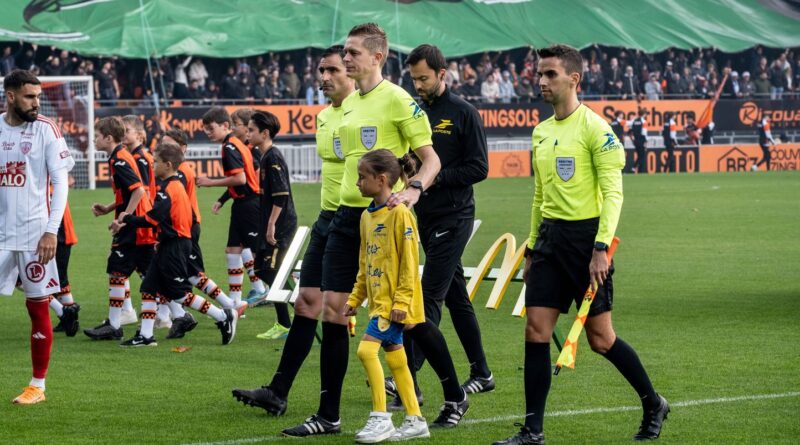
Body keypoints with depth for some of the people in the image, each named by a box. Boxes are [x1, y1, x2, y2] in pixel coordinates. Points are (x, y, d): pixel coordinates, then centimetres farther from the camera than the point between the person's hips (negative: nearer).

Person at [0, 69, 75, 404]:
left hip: (34, 235, -2)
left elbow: (60, 182, -5)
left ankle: (37, 386, 12)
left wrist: (52, 231, -13)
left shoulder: (46, 129, -3)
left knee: (38, 307, 3)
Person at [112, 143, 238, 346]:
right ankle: (145, 335, 9)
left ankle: (223, 317, 2)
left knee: (180, 294, -4)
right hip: (169, 246, 10)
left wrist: (126, 219, -11)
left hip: (174, 247, -10)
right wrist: (127, 223, 12)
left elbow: (151, 219, -22)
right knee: (148, 288, 8)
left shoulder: (168, 190, -18)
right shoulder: (176, 185, 13)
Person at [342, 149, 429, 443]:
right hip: (377, 300, 9)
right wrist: (354, 299, 16)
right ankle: (415, 421, 19)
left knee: (367, 349, -16)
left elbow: (409, 261, -17)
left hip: (395, 303, -9)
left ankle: (380, 418, -9)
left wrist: (401, 300, -20)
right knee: (395, 358, 11)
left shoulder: (399, 213, -15)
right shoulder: (367, 216, 12)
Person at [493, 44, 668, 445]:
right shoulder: (541, 132, 13)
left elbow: (613, 192, -15)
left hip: (586, 235, -7)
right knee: (536, 332, -1)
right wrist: (532, 249, 19)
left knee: (600, 338, -1)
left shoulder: (594, 128, -10)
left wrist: (601, 248, -21)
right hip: (550, 237, 7)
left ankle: (653, 405, 20)